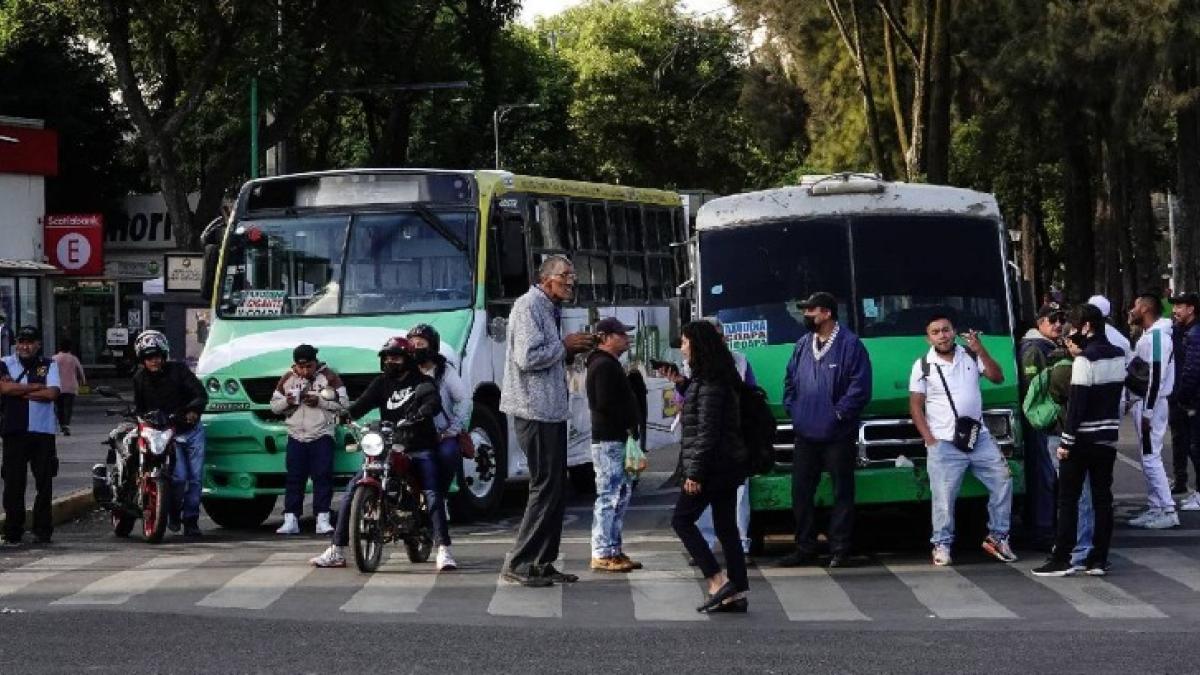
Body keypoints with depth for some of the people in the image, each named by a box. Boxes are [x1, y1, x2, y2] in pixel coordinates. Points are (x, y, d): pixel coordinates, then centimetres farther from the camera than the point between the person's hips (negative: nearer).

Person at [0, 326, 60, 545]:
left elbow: (52, 393, -8)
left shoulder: (49, 365, 6)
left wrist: (19, 392, -8)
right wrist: (36, 386, -7)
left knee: (44, 482, 2)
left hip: (43, 431, 0)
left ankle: (43, 530, 10)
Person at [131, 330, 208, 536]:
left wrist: (193, 410, -28)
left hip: (192, 430, 0)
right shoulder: (140, 379, 2)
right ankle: (174, 512, 8)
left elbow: (201, 394, -11)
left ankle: (190, 520, 10)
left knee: (195, 478, 0)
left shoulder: (178, 370, -6)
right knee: (179, 477, -16)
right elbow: (139, 407, 15)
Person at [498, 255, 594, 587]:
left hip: (551, 410, 10)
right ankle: (518, 564, -6)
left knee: (556, 489, 11)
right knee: (546, 488, -9)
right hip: (535, 410, -10)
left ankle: (542, 563, 15)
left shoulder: (548, 309, 19)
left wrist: (571, 350, 8)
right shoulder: (529, 306, -13)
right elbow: (527, 357, -23)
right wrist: (563, 346, -12)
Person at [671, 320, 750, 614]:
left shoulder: (710, 383, -16)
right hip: (728, 465, 10)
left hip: (714, 465, -10)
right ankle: (738, 592, 7)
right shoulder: (718, 379, 15)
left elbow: (707, 431, -20)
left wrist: (695, 473, -20)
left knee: (682, 520, -3)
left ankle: (717, 581, -9)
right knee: (726, 527, 9)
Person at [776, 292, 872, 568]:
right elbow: (790, 380, 21)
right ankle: (805, 548, 18)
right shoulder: (803, 345, 11)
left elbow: (860, 387, -12)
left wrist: (839, 413, -13)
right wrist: (792, 408, 7)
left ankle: (840, 550, 6)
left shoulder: (850, 345, -8)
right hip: (805, 434, 6)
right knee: (801, 492, 9)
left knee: (842, 493, 1)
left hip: (837, 435, -6)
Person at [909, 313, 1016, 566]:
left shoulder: (971, 356, 8)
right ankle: (942, 545, 6)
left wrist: (981, 351, -11)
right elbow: (916, 405, -1)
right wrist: (929, 439, -9)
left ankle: (997, 537, 12)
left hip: (980, 438, 3)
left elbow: (997, 377, 0)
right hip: (944, 445, -3)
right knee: (943, 497, -5)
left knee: (1002, 482, 0)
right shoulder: (923, 366, 0)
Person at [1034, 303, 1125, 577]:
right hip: (1108, 437, 7)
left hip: (1083, 439, -7)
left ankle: (1061, 559, -1)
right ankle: (1099, 559, 7)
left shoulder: (1084, 361, -16)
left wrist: (1066, 442, -14)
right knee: (1102, 497, 8)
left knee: (1068, 498, 0)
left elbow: (1077, 403, -18)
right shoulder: (1119, 356, 7)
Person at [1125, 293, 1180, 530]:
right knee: (1149, 458, 12)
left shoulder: (1157, 336, -17)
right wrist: (1132, 401, 19)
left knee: (1150, 457, -10)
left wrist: (1147, 412, -23)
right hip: (1142, 403, 10)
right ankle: (1155, 508, 15)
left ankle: (1168, 511, -9)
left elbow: (1156, 377, -22)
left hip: (1149, 404, -10)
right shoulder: (1148, 336, 15)